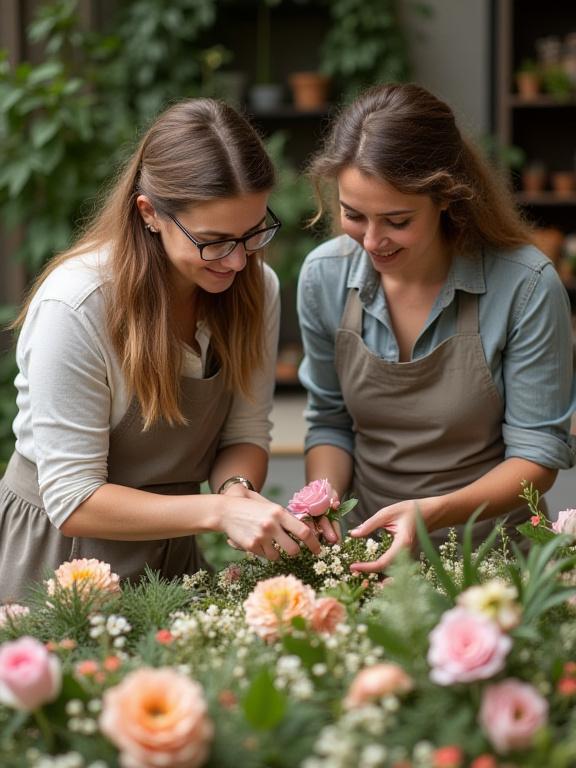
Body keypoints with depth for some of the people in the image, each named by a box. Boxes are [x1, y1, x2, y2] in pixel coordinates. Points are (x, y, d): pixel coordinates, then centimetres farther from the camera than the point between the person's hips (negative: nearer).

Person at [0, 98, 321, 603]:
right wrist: (218, 510, -33)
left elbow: (246, 432, 1)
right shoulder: (74, 307, -26)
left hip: (171, 554, 4)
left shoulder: (254, 286, -8)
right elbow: (73, 502, -24)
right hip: (58, 549, -4)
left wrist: (237, 486, -21)